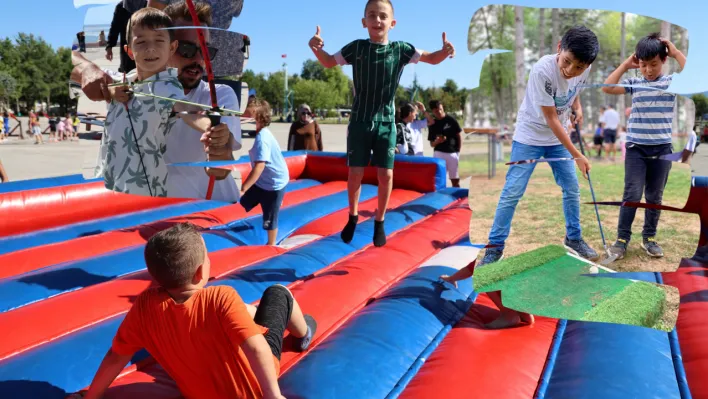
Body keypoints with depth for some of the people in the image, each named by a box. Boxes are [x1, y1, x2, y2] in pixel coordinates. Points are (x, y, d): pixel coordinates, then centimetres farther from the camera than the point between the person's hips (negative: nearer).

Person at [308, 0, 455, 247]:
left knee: (386, 175, 3)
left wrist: (445, 51, -20)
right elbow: (329, 62, 9)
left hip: (386, 123, 1)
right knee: (355, 173, 3)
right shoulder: (356, 47, -3)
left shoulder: (400, 49, -4)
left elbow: (432, 59, 3)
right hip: (360, 122, 0)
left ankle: (379, 222, 21)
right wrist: (317, 48, -12)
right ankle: (353, 217, 25)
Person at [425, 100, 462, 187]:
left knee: (455, 180, 5)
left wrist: (458, 150, -2)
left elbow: (459, 135, 4)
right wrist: (437, 141, -16)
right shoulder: (432, 124, 4)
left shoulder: (451, 120, -1)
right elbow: (432, 144, 6)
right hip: (439, 153, 1)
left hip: (452, 153, -1)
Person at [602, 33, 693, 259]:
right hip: (636, 148, 0)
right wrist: (625, 65, -2)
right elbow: (607, 88, -7)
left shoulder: (672, 81, 1)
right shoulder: (634, 83, 3)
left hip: (662, 149, 1)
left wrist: (676, 53, -12)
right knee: (632, 194, -5)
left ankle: (649, 238, 21)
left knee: (655, 196, 9)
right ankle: (622, 239, 3)